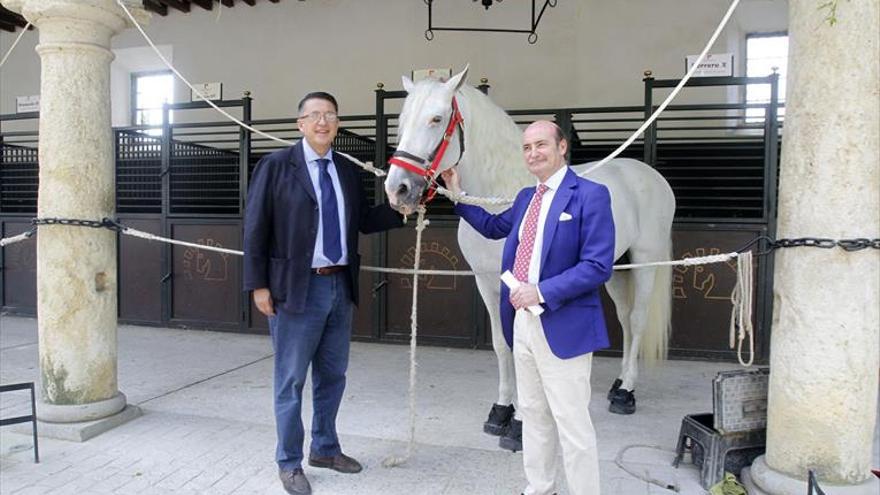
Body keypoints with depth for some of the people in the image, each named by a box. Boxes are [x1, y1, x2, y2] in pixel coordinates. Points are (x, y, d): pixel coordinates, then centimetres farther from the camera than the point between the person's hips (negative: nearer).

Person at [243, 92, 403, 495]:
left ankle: (325, 448, 35)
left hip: (341, 286, 5)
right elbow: (255, 228, -7)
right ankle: (289, 462, 22)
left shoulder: (348, 170, 9)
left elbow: (363, 220, 12)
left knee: (332, 375, 17)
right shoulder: (276, 165, -6)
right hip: (298, 288, -5)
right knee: (291, 379, 6)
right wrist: (258, 285, -11)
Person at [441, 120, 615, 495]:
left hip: (563, 326, -8)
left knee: (571, 422, 1)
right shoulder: (526, 197, 13)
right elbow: (494, 227, 30)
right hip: (522, 323, 8)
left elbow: (598, 266, -18)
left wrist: (541, 292, -23)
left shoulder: (590, 195, -11)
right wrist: (457, 195, 23)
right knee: (533, 414, 19)